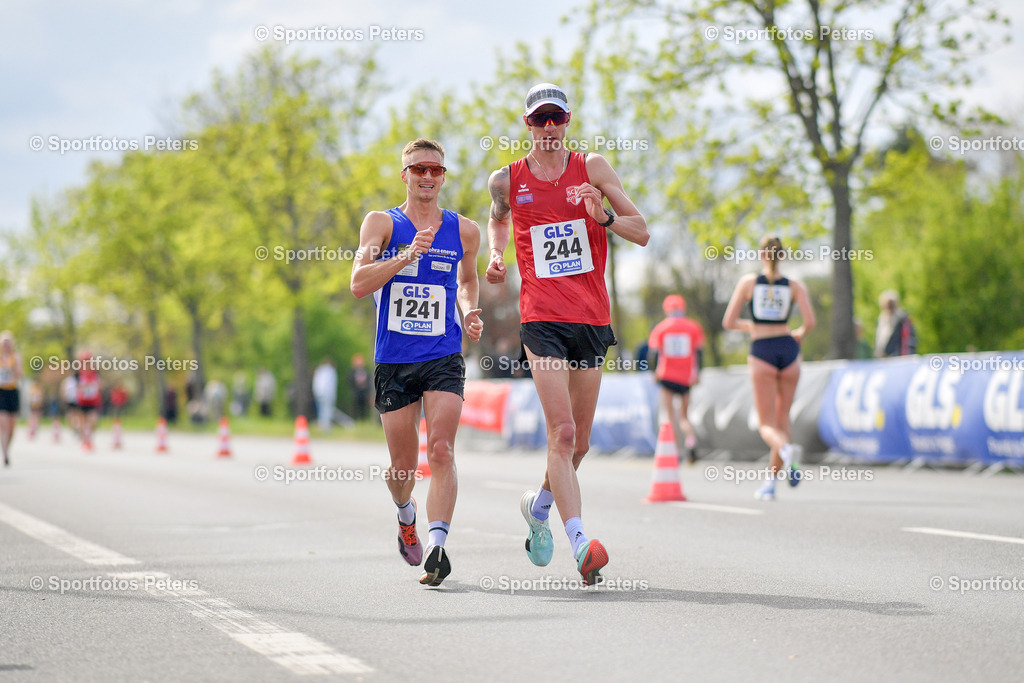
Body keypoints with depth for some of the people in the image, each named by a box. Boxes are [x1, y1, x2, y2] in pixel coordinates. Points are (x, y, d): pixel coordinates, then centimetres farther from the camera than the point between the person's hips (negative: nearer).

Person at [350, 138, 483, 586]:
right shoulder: (382, 223, 1)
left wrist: (470, 313, 6)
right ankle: (405, 515, 40)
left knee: (441, 451, -18)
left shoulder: (464, 231, 7)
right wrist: (408, 255, -23)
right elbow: (359, 284, -13)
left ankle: (436, 545, -25)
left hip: (444, 358, 0)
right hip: (393, 360, 0)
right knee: (403, 464, 8)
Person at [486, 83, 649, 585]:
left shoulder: (591, 168, 4)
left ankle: (539, 504, 39)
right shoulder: (507, 180, 5)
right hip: (542, 318, -2)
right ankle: (579, 543, -22)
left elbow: (642, 233, 3)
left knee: (580, 441, 11)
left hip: (592, 318, 2)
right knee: (562, 431, -17)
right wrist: (495, 255, 7)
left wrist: (604, 216, -16)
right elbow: (497, 219, 28)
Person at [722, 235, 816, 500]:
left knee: (767, 424, 1)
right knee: (782, 416, 16)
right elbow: (810, 322, -7)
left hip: (762, 352, -2)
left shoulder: (748, 282, 2)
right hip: (788, 349, 2)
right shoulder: (795, 286, 4)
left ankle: (785, 449, -35)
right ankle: (770, 483, 13)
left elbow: (728, 322, -1)